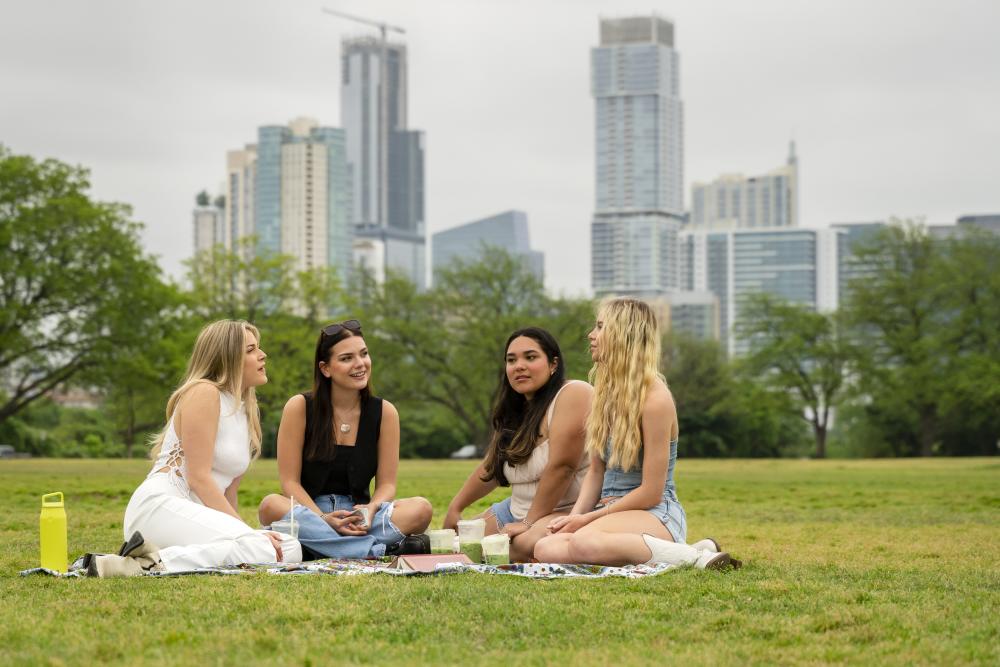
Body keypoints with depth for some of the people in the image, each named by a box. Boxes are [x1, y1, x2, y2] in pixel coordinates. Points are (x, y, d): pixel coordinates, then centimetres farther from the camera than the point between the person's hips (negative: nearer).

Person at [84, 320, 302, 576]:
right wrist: (247, 532, -16)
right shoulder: (204, 393, -5)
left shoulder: (246, 411, 23)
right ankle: (150, 562, -30)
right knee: (259, 550, -31)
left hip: (194, 515, 10)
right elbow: (199, 478, -13)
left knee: (291, 549, -11)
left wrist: (241, 530, 4)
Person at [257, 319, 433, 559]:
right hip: (309, 512, -2)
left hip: (360, 514, 2)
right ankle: (381, 549, -36)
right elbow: (290, 481, -5)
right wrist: (323, 519, -21)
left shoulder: (384, 412, 4)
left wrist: (371, 509, -19)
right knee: (271, 505, -36)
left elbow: (386, 483, 4)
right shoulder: (299, 407, -2)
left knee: (421, 508, -25)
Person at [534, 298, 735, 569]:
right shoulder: (606, 393, 13)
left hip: (656, 514, -8)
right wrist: (574, 517, -3)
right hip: (612, 511, 8)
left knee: (585, 542, -40)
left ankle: (693, 555, -23)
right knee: (545, 548, -23)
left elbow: (651, 493, -14)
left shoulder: (655, 398, -13)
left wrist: (588, 518, -10)